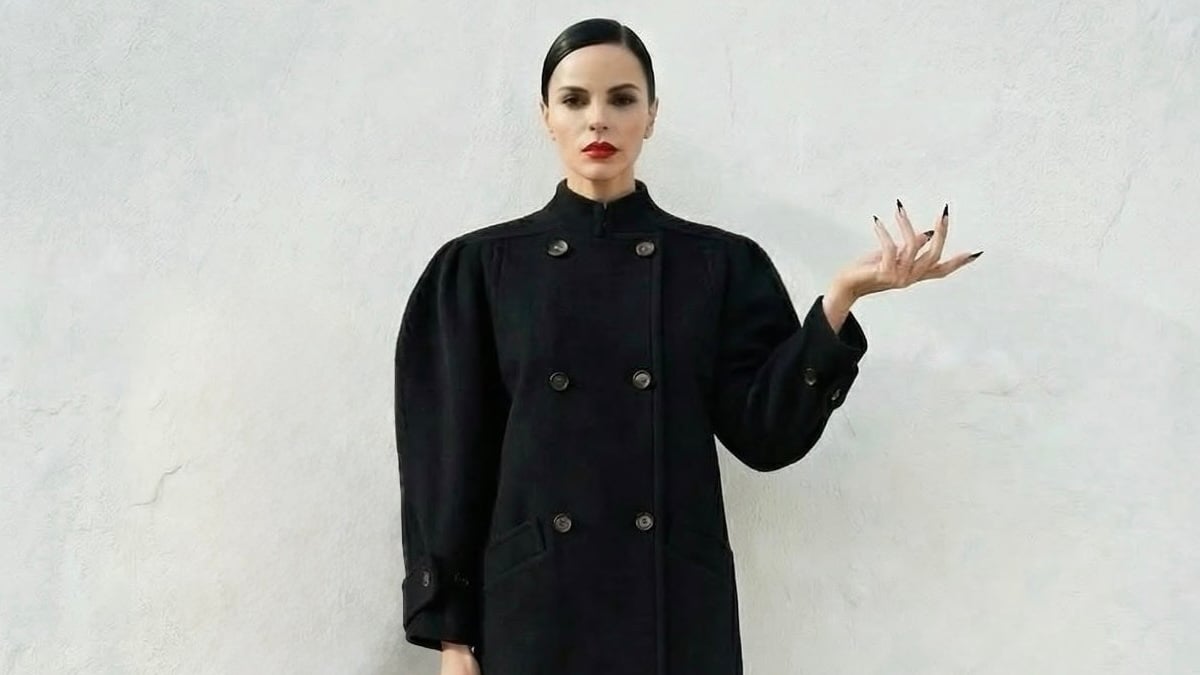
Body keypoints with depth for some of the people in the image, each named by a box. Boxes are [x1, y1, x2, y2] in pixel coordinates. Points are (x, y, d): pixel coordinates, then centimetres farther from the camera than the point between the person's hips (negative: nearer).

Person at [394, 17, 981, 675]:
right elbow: (448, 456, 0)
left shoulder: (720, 263, 4)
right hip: (531, 607, 0)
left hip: (678, 608, 1)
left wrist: (841, 296, -14)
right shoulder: (479, 267, 2)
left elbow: (765, 431, -3)